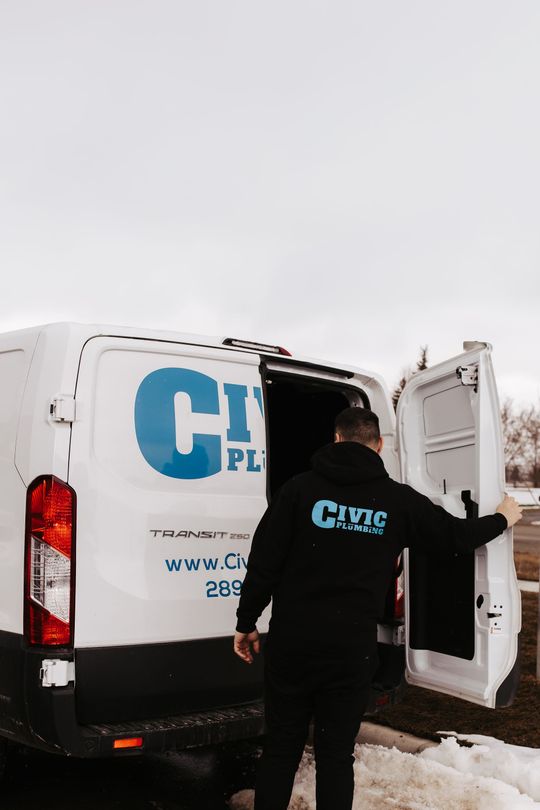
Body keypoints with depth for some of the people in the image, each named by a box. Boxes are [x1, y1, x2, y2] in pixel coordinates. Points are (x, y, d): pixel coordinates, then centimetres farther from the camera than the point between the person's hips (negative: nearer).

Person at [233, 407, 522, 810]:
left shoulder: (300, 488, -3)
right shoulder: (399, 499, 0)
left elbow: (264, 561, -4)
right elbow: (454, 536, 12)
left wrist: (247, 622, 6)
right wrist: (502, 519, 31)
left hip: (292, 640, 0)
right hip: (352, 646, 0)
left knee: (281, 749, 12)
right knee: (336, 754, 12)